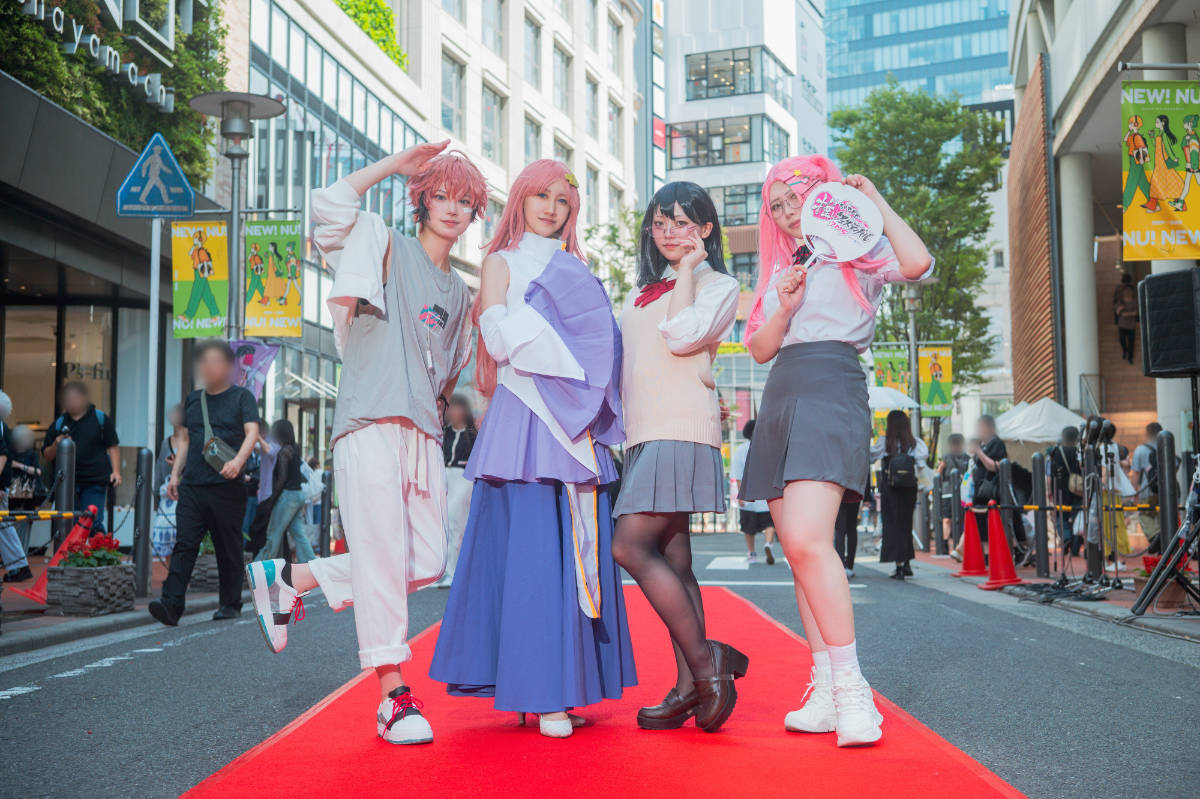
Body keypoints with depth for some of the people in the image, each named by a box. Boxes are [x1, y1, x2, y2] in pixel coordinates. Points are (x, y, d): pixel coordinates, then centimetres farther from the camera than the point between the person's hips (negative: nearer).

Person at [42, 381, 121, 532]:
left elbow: (113, 446, 6)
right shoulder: (58, 425, 13)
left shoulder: (101, 419, 6)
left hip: (95, 482, -3)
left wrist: (116, 471, -5)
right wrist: (56, 445, -5)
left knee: (93, 523, -10)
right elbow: (47, 455, 16)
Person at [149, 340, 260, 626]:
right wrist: (175, 474, 15)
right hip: (192, 485, 4)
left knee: (229, 548, 3)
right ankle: (171, 604, -12)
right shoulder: (193, 399, 19)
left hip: (227, 487, -4)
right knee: (184, 544, -6)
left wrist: (238, 460, -25)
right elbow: (185, 439, 23)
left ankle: (231, 604, 15)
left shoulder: (241, 397, 5)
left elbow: (252, 432, -8)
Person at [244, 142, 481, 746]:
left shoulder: (459, 292, 24)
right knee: (381, 555, -10)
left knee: (426, 562, 3)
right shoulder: (387, 248, 7)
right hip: (372, 424, -7)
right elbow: (329, 205, -12)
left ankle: (288, 578, 18)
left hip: (423, 434, 7)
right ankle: (393, 696, -4)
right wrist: (395, 165, -5)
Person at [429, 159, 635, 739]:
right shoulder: (502, 262, 9)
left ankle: (563, 687, 6)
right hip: (526, 418, -5)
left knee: (579, 550, 1)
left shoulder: (575, 271, 24)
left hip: (577, 425, 6)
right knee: (531, 550, -11)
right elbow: (498, 339, -6)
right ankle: (540, 693, -7)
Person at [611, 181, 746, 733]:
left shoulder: (718, 286, 4)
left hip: (682, 430, -8)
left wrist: (688, 268, -4)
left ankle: (706, 661, -10)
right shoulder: (641, 293, 25)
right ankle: (690, 686, 5)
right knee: (671, 560, 4)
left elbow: (682, 336, -14)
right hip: (643, 435, 8)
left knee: (631, 547, -18)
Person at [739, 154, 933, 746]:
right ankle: (825, 693, 4)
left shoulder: (859, 253, 7)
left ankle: (851, 689, -20)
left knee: (808, 542, -24)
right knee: (798, 553, 1)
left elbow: (917, 263, -15)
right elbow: (760, 348, 18)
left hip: (832, 390, -7)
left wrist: (874, 201, -3)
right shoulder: (781, 269, 25)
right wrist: (785, 307, -1)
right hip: (781, 398, 7)